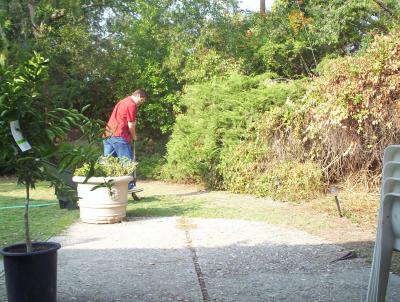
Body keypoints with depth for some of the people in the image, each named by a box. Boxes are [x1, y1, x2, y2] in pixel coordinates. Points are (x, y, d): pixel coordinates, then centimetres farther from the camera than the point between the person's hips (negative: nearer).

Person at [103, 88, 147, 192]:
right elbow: (131, 125, -9)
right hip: (119, 136, -9)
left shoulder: (122, 102, 24)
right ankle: (129, 186, 0)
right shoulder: (132, 105, -7)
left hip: (107, 134, 9)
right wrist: (134, 136, 8)